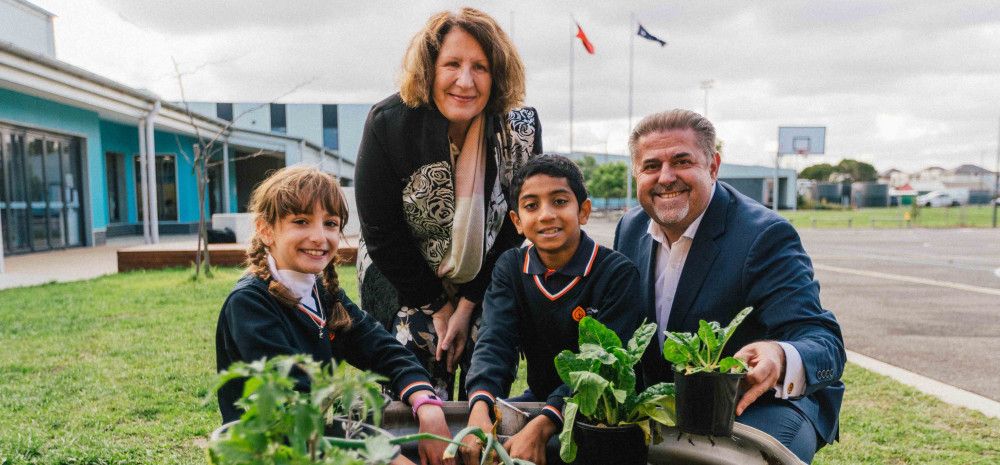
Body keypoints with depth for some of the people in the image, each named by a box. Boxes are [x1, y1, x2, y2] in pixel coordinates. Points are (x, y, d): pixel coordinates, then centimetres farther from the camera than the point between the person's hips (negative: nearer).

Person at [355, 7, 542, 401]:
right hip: (403, 282, -1)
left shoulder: (521, 128, -15)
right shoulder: (388, 122, -19)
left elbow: (513, 231, -7)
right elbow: (381, 233, -14)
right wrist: (437, 308, -10)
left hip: (487, 284, 2)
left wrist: (467, 307, -8)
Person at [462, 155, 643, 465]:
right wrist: (479, 409, -34)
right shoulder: (510, 268, -1)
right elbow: (495, 343, -13)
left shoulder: (618, 273, -15)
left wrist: (541, 427, -37)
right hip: (539, 397, 4)